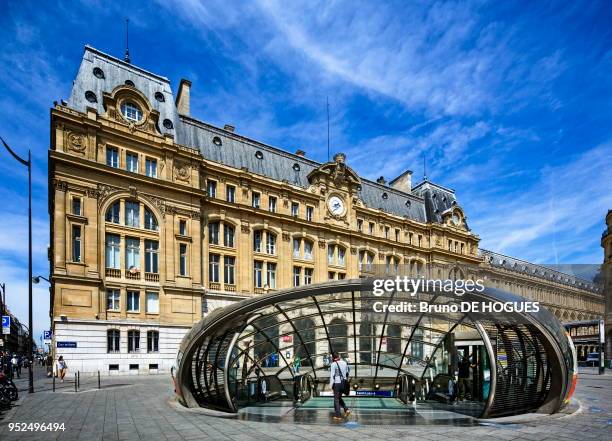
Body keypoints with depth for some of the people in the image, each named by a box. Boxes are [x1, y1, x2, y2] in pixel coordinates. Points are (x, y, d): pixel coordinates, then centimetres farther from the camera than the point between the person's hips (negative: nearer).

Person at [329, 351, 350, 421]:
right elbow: (348, 372, 13)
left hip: (337, 383, -6)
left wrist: (331, 385, -8)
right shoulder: (344, 363, 6)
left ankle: (338, 416, 7)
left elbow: (332, 375, -13)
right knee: (339, 398, 22)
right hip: (344, 383, 6)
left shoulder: (333, 364, -12)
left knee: (336, 399, 5)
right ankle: (346, 409, 7)